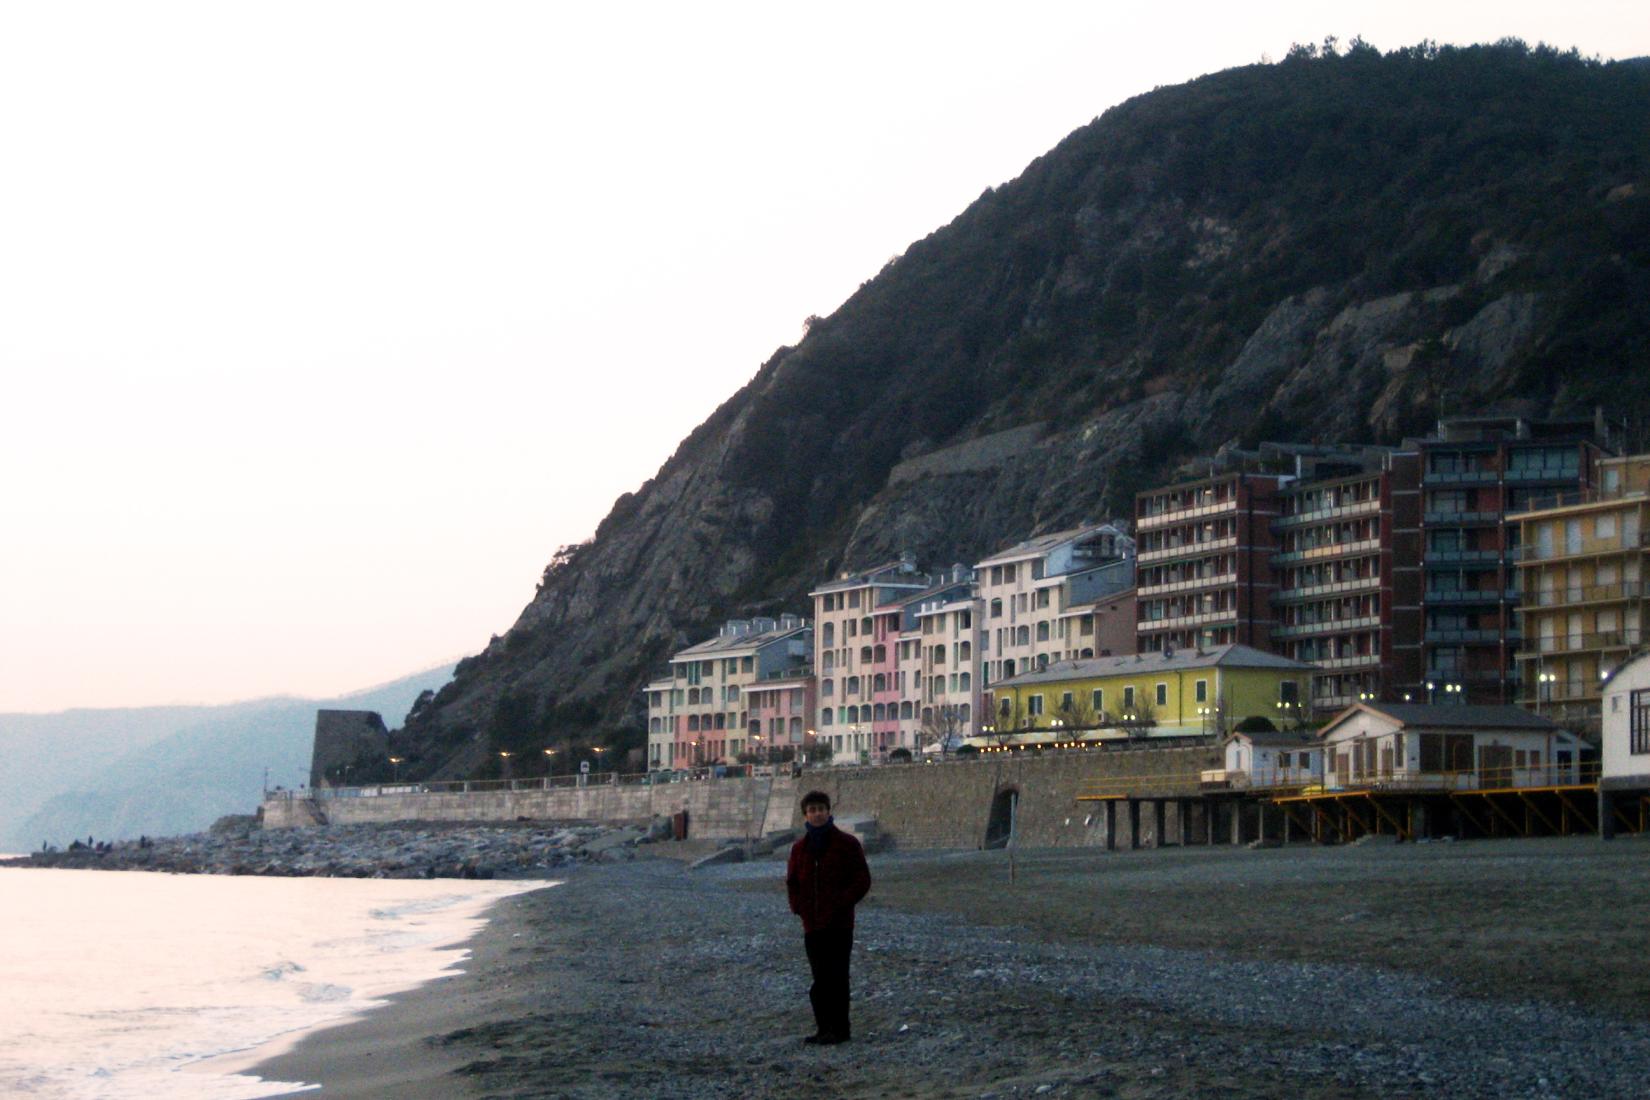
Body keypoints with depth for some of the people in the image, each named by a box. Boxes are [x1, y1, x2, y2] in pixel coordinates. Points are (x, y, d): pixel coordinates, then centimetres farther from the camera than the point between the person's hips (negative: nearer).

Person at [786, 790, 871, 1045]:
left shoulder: (846, 844, -3)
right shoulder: (800, 848, 11)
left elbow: (862, 880, -3)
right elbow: (792, 881, 21)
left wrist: (842, 902, -12)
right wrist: (798, 906, 5)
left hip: (839, 923, -5)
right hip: (812, 924, 5)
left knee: (837, 977, -5)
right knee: (820, 978, 8)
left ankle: (839, 1029, -1)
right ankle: (824, 1028, 14)